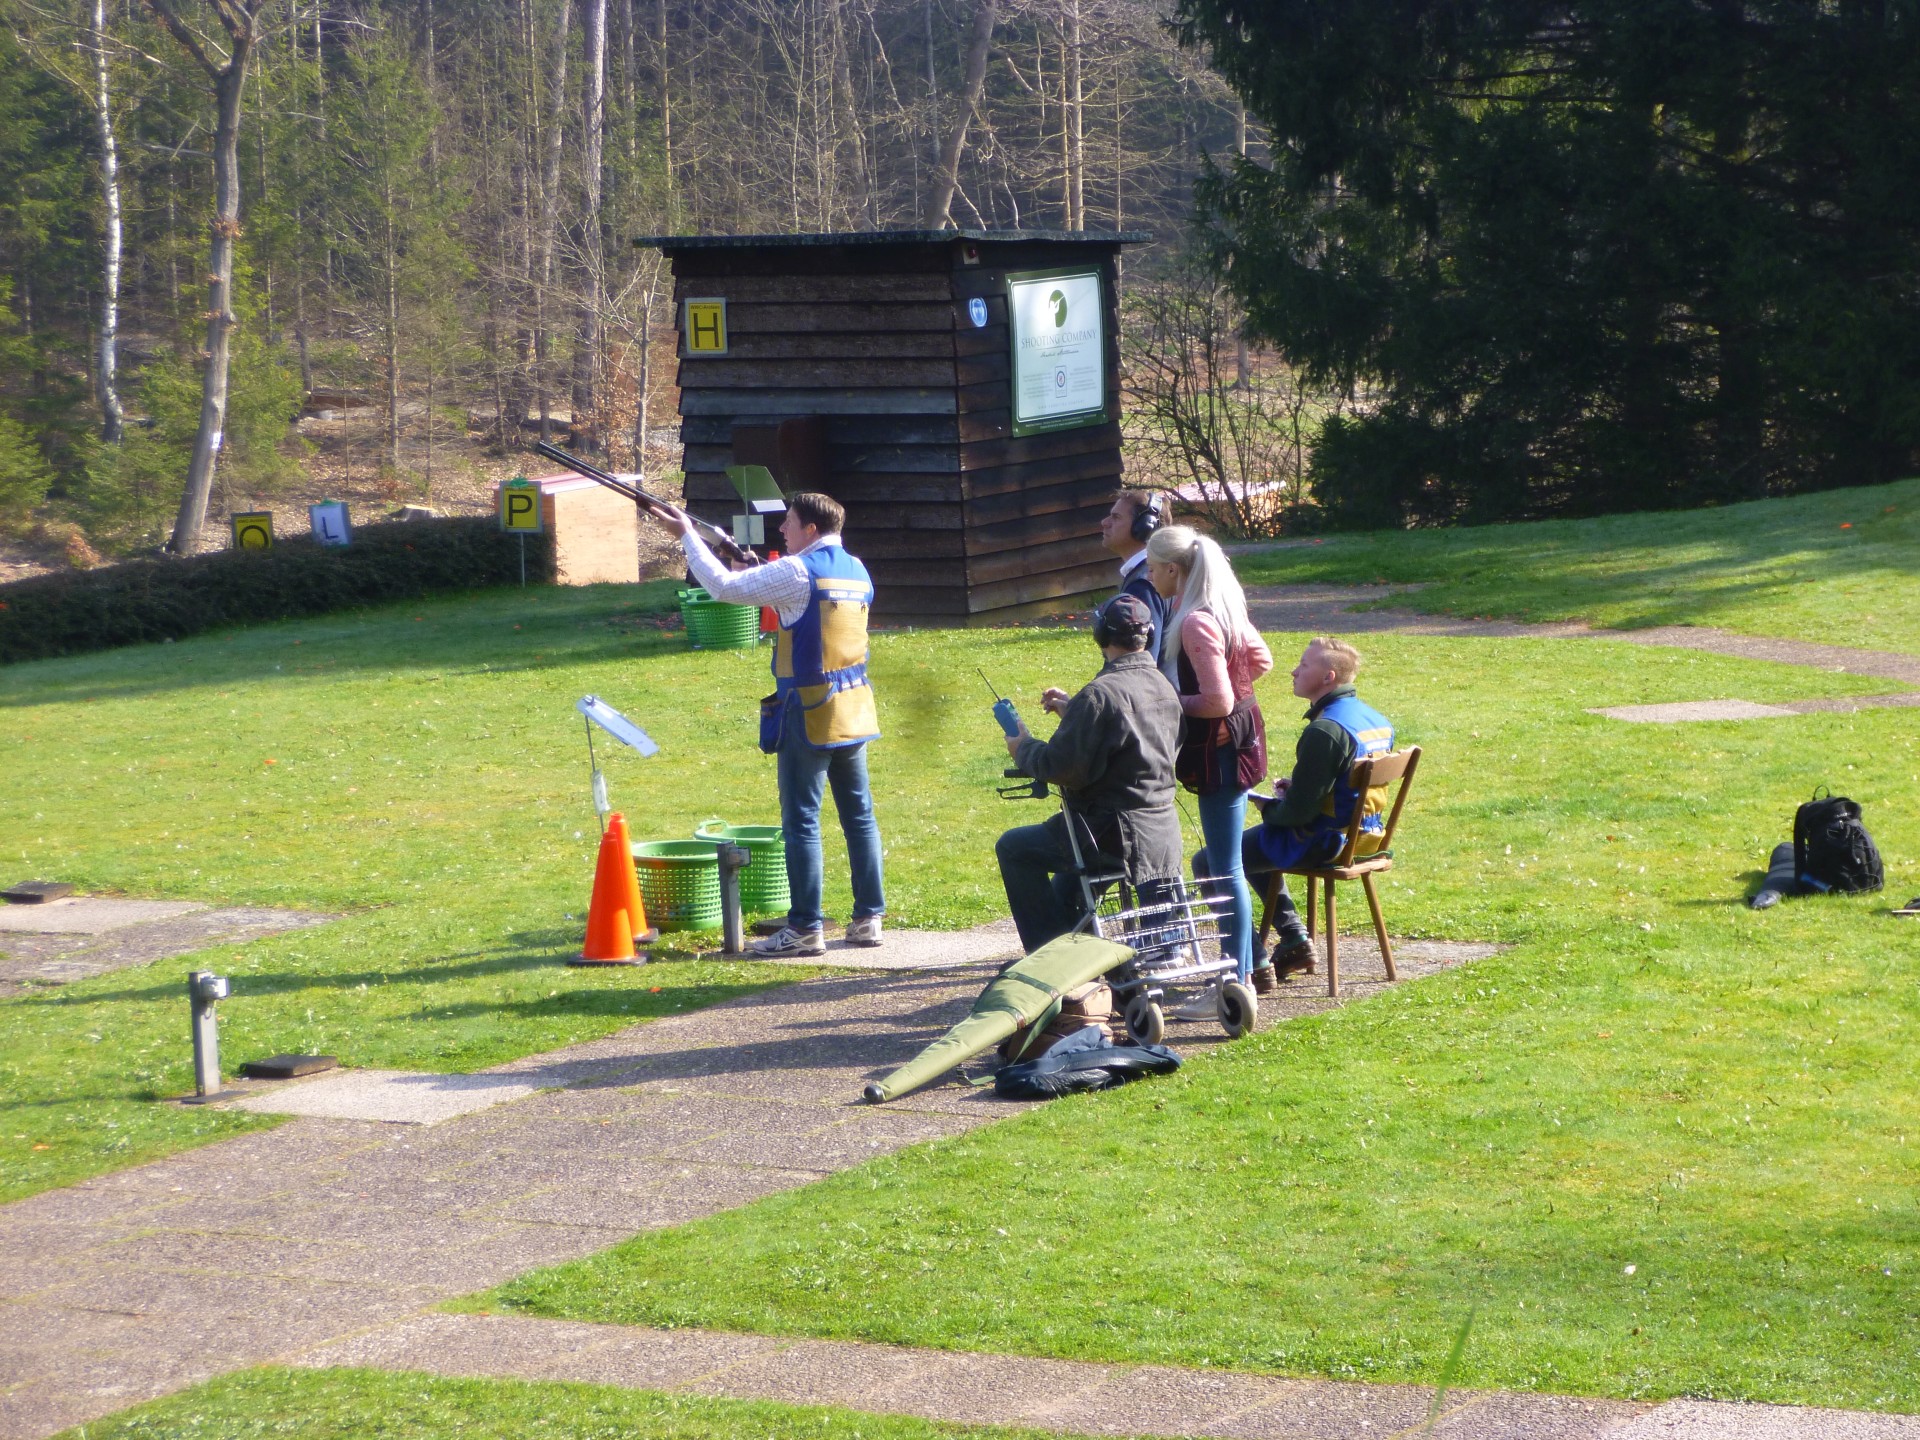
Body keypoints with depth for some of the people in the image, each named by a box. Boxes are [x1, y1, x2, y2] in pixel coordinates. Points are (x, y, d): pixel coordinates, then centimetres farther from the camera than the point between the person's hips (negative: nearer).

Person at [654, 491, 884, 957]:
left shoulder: (798, 573, -14)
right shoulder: (856, 570, 10)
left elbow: (725, 586, -12)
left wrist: (687, 535, -4)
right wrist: (767, 571, 17)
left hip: (809, 715, -8)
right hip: (854, 713, 8)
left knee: (801, 821, -3)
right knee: (859, 815, 12)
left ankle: (805, 929, -2)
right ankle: (868, 918, 15)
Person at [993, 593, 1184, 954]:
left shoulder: (1101, 695, -20)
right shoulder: (1164, 689, 8)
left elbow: (1063, 767, -21)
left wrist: (1024, 748, -2)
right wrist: (1073, 710, 24)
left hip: (1115, 835, -9)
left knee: (1013, 849, 9)